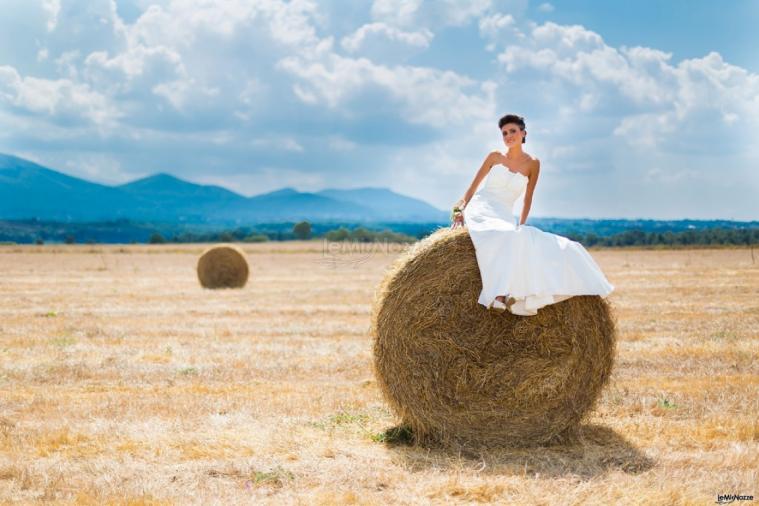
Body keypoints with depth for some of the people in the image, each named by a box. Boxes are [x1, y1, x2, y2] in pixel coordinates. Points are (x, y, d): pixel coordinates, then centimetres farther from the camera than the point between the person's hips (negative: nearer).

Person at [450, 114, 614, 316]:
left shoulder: (532, 164, 8)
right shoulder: (495, 157, 7)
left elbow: (527, 200, 10)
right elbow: (473, 186, 10)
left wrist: (521, 225, 0)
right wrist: (460, 209, -2)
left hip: (505, 218, 3)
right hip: (479, 210, -3)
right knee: (502, 237, -36)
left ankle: (523, 298, -31)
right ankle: (498, 294, -46)